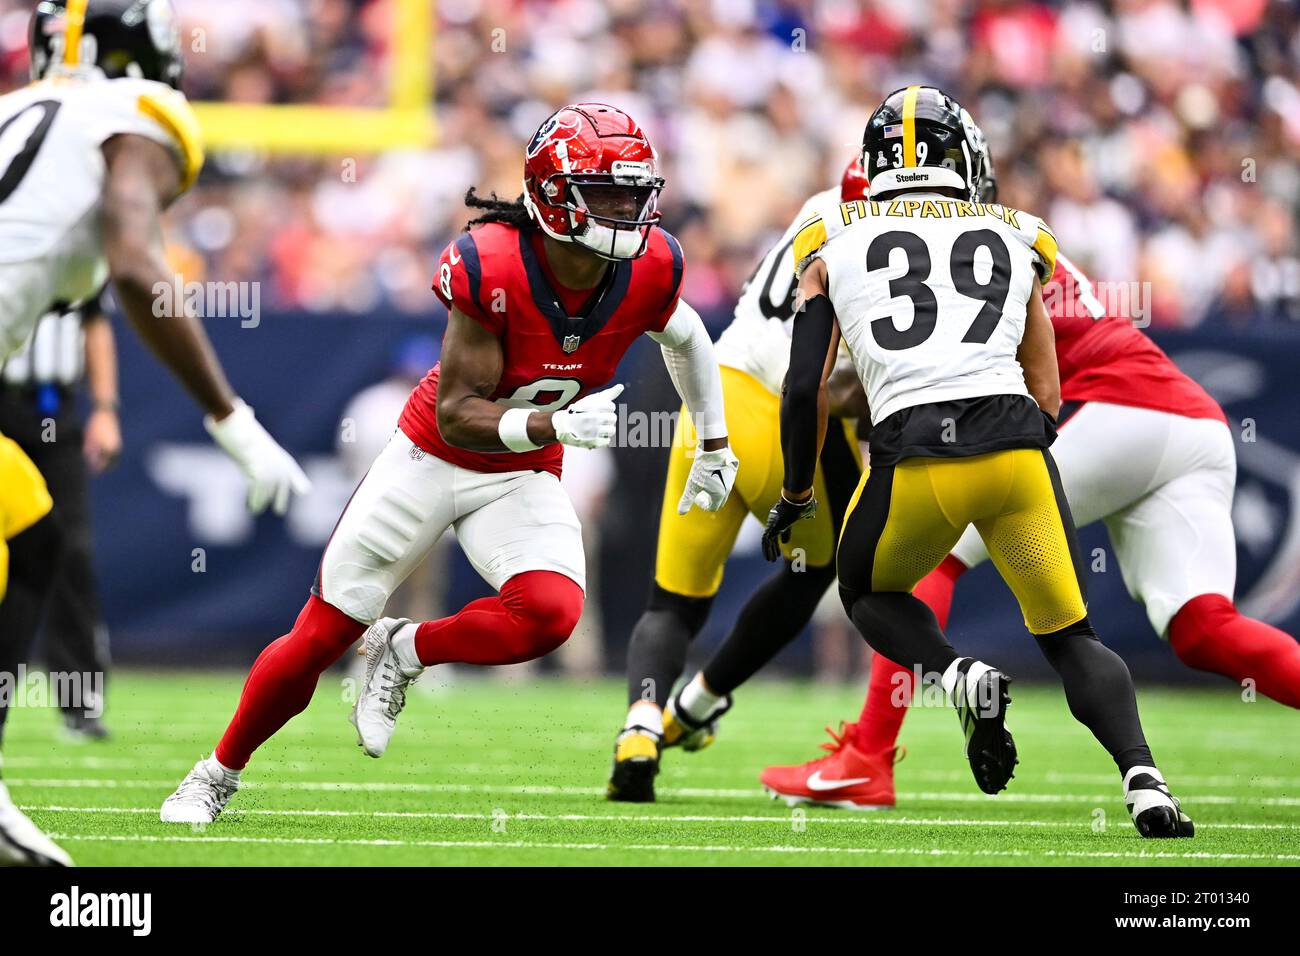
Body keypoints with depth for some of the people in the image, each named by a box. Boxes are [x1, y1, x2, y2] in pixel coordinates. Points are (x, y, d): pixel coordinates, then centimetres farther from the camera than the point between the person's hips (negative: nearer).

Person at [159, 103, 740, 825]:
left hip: (523, 480, 3)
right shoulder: (492, 265, -30)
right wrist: (555, 424, -42)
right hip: (432, 458, -3)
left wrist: (715, 447, 17)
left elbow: (687, 339, 9)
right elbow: (457, 417, -28)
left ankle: (404, 651, 0)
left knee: (550, 614, -28)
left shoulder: (650, 269, -17)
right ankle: (220, 772, 27)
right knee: (321, 637, 2)